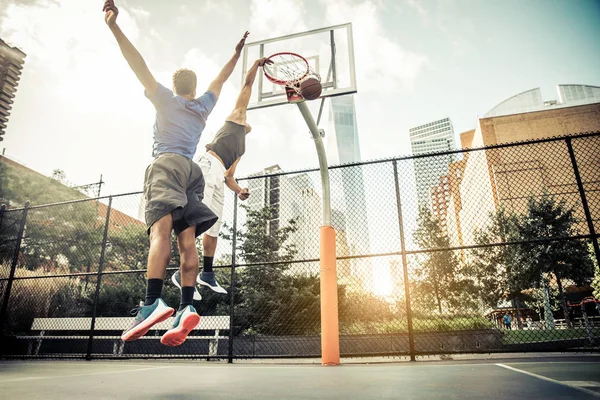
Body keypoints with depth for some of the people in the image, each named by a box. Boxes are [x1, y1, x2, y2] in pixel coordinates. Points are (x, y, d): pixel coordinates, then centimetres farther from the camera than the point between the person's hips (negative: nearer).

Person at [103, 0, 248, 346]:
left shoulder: (166, 99, 18)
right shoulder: (204, 105, 27)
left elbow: (139, 64, 10)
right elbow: (221, 79, 42)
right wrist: (237, 52, 52)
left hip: (166, 164, -4)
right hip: (192, 170, 4)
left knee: (161, 229, -23)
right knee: (187, 240, -8)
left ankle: (153, 301, -39)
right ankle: (187, 306, -20)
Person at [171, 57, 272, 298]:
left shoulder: (240, 149, 33)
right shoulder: (238, 115, 18)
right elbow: (247, 83, 17)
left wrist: (239, 190, 9)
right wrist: (257, 63, 27)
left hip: (219, 177, 9)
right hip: (209, 167, -9)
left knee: (213, 228, 10)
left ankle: (207, 275, 19)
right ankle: (182, 274, -18)